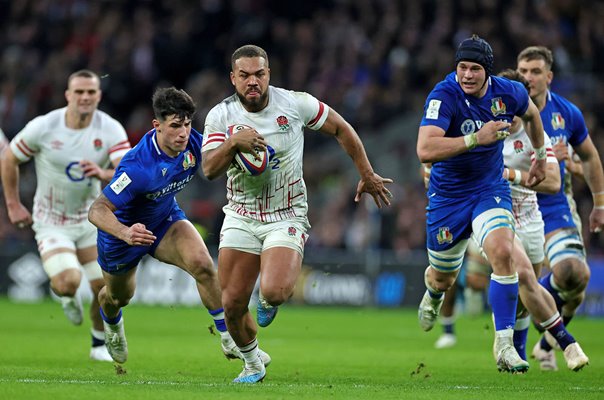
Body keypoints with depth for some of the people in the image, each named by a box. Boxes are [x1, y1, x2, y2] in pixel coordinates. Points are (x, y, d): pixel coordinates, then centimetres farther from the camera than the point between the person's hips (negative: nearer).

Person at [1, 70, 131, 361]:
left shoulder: (111, 130, -14)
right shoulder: (43, 127, -16)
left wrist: (104, 174, -46)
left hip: (91, 217, 3)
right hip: (51, 223, -3)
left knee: (105, 287, 1)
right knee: (68, 282, -23)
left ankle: (100, 344, 26)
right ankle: (65, 295, 16)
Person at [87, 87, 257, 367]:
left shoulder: (193, 143, -22)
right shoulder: (138, 166, -41)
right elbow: (97, 210, -42)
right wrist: (125, 233, -61)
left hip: (166, 219, 4)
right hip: (124, 229, -4)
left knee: (203, 265, -24)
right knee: (119, 296, 22)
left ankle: (230, 340, -14)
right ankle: (111, 324, 61)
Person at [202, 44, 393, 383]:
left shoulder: (295, 104, -9)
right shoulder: (221, 116, -5)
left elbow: (341, 129, 6)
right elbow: (210, 169, -14)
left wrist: (367, 175, 11)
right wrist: (234, 143, -32)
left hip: (287, 216, -2)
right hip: (241, 216, 3)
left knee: (274, 291, -26)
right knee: (232, 303, -1)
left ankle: (272, 299, 14)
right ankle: (253, 365, 27)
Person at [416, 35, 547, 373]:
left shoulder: (509, 92, -11)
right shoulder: (444, 96, -24)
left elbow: (531, 113, 15)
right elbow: (425, 150, -37)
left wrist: (541, 156, 25)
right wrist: (475, 138, -42)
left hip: (490, 189, 1)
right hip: (448, 195, -1)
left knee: (503, 253, -25)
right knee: (443, 278, 14)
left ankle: (505, 345, -18)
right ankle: (433, 294, 56)